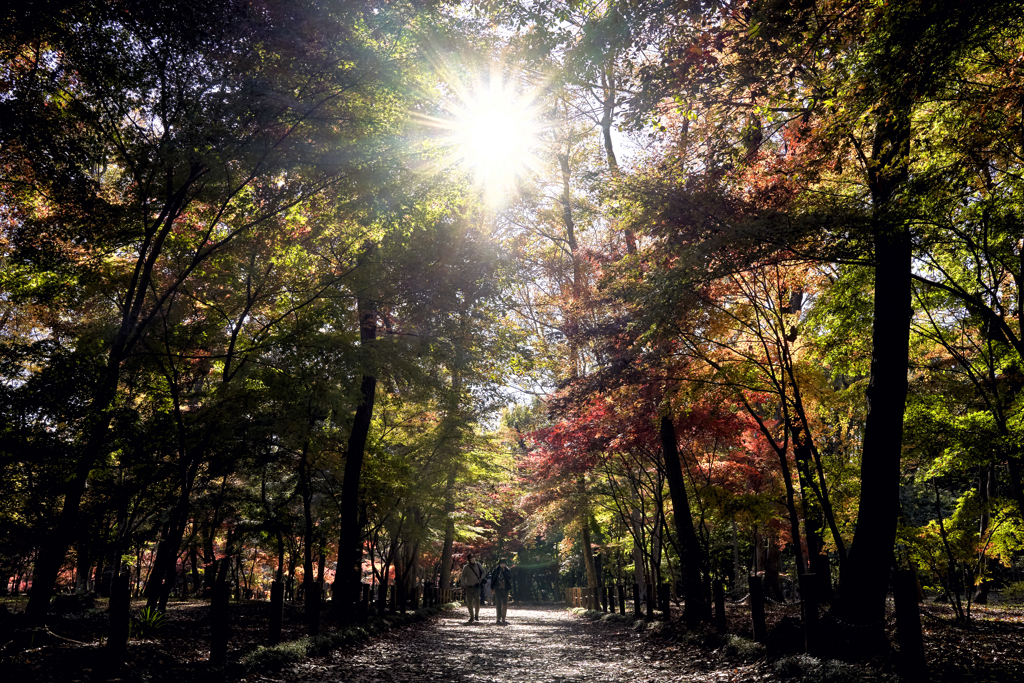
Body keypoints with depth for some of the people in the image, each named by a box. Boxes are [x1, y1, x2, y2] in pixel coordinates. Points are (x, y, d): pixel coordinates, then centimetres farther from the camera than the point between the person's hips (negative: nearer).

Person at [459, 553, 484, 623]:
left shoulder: (478, 565, 4)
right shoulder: (466, 567, 1)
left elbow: (483, 572, 15)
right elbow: (463, 577, 4)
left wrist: (481, 579, 1)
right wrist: (463, 585, -7)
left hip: (477, 586, -1)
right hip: (469, 587, 1)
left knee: (477, 601, -12)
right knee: (469, 603, 2)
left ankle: (477, 616, 7)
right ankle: (472, 617, 16)